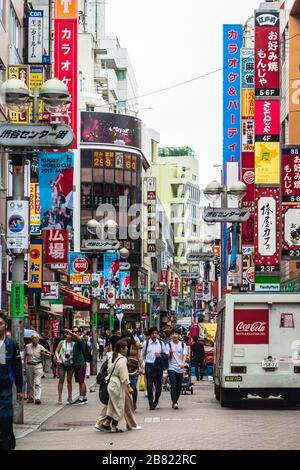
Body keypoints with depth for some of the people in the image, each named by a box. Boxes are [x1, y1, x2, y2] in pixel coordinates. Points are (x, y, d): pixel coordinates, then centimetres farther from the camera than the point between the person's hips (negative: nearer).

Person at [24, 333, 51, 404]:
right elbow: (25, 356, 18)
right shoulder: (27, 346, 8)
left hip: (38, 366, -2)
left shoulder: (41, 347, 4)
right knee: (30, 383, 7)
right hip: (29, 366, 2)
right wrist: (25, 364, 10)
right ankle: (31, 398, 19)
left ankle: (37, 398, -19)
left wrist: (44, 354, -10)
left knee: (38, 382, -12)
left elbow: (49, 355, 8)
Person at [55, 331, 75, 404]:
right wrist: (58, 358, -11)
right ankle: (60, 397, 2)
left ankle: (70, 397, 16)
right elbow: (56, 351, 5)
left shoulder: (73, 344, 7)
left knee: (69, 380, 7)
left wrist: (72, 357, -10)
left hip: (70, 363, 1)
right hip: (62, 363, -1)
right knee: (61, 380, -1)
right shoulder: (62, 342, 5)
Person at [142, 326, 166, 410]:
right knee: (149, 385, -7)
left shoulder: (161, 343, 7)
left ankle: (155, 402, 29)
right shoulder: (146, 343, 4)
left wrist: (160, 355, -9)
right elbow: (143, 355, 10)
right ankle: (151, 403, -2)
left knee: (158, 386, 6)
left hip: (158, 366, 2)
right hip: (149, 366, -2)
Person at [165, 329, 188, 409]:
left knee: (179, 387, 7)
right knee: (173, 385, -15)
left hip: (180, 368, 2)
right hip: (171, 368, -2)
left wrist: (183, 363, -24)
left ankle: (175, 401, 23)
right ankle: (175, 403, -21)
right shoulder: (169, 345, 5)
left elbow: (184, 355, -5)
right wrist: (170, 353, -20)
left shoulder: (183, 344, 6)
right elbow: (167, 357, 3)